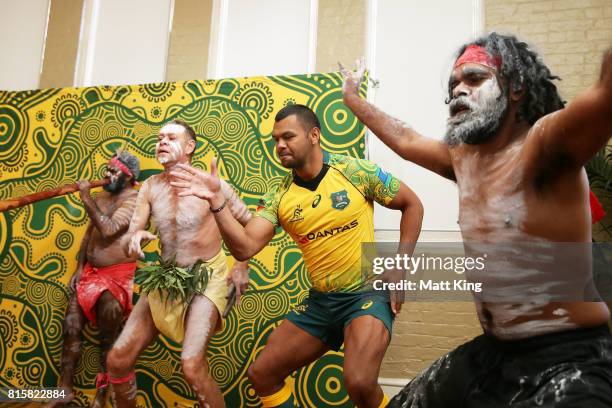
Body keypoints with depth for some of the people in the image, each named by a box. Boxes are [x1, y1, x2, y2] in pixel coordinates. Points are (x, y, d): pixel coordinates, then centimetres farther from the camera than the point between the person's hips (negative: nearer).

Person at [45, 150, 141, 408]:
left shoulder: (135, 200, -14)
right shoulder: (102, 197, 12)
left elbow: (108, 229, -26)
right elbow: (89, 233, 15)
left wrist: (86, 197, -22)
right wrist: (79, 268, 8)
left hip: (117, 275, -8)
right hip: (90, 272, 8)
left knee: (108, 339, 0)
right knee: (70, 327, 6)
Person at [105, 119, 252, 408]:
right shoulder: (150, 187, 3)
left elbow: (250, 224, 2)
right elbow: (131, 235, 0)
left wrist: (243, 266, -4)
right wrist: (134, 239, -23)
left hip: (206, 279, -5)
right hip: (164, 279, 5)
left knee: (192, 366, -25)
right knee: (117, 360, 1)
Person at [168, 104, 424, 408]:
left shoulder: (356, 171, -10)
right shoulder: (279, 197, -1)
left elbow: (412, 205, 0)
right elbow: (244, 248, -10)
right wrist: (217, 201, -22)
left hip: (368, 293, -5)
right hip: (320, 301, 5)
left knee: (359, 383, -28)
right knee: (261, 375, 7)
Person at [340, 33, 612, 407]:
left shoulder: (542, 144, -18)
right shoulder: (464, 157, 6)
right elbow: (404, 139, 24)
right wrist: (353, 98, 33)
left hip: (569, 357, -8)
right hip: (495, 351, 8)